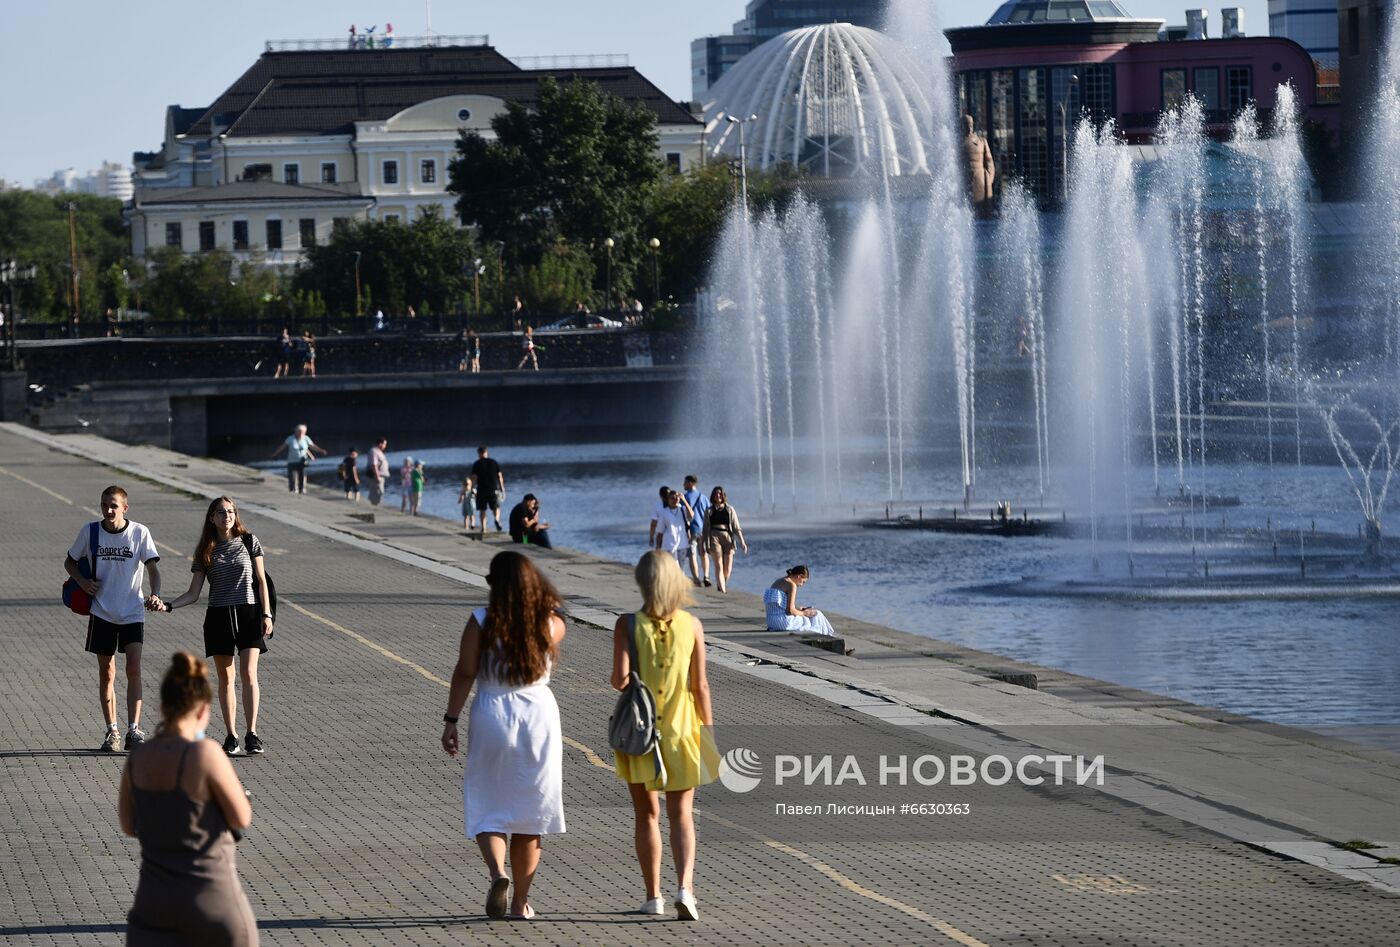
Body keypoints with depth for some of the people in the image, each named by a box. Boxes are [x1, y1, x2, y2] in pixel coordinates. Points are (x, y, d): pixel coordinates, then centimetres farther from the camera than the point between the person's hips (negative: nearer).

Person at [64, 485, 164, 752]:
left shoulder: (140, 533, -5)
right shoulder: (90, 532, -1)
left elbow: (152, 568, -8)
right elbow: (70, 562, 12)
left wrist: (155, 595, -27)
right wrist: (81, 580, -9)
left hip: (133, 612, -2)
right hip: (102, 612, 2)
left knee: (134, 669, -13)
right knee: (106, 673, 5)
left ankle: (133, 730, -15)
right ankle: (112, 732, 14)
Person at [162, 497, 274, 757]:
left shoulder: (249, 541, 3)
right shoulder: (206, 551, 5)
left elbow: (261, 581, 6)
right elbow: (193, 594, 5)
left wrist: (266, 614, -2)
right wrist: (168, 606, -10)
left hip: (248, 613, -1)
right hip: (218, 616, 1)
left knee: (248, 674, -10)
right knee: (226, 677, 4)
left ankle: (251, 733, -8)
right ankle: (230, 735, 8)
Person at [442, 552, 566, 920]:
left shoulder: (481, 621, -9)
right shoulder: (549, 623, -3)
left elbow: (464, 673, -10)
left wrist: (450, 720, -4)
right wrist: (542, 598, 14)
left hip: (492, 714, -2)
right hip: (539, 714, 2)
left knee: (488, 807, 8)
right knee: (529, 811, 11)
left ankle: (497, 872, -20)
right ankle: (520, 902, 15)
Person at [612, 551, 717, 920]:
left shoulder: (628, 625, -10)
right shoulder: (691, 625, -6)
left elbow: (620, 678, -19)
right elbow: (700, 686, -4)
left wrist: (626, 681, 5)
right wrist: (708, 730, 6)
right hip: (680, 729, 1)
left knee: (647, 814, 13)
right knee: (681, 815, 8)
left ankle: (653, 896, 14)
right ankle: (684, 886, -12)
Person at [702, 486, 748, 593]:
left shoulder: (729, 510, 12)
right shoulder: (709, 511, 12)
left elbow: (736, 527, 10)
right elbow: (705, 528, 15)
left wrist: (742, 542, 1)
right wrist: (703, 543, 12)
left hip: (728, 537, 1)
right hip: (714, 536, -1)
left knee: (728, 568, -3)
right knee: (719, 566, -12)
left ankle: (722, 586, 21)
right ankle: (722, 590, -18)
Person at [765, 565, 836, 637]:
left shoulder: (777, 582, 14)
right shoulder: (791, 585, -13)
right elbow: (790, 610, -18)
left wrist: (798, 610, 16)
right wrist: (803, 613, -1)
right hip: (785, 622, -9)